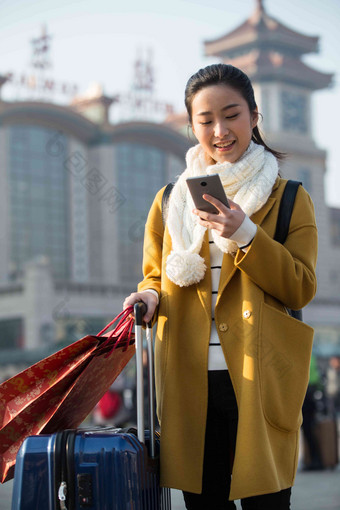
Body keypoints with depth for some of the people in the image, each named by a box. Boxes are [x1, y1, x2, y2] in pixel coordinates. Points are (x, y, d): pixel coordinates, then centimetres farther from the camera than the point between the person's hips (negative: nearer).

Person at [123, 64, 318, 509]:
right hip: (189, 383, 2)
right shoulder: (171, 200, 14)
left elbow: (302, 289, -2)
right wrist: (149, 296, -2)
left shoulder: (289, 199, 6)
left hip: (257, 383, -2)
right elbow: (156, 276, 22)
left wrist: (245, 236, -15)